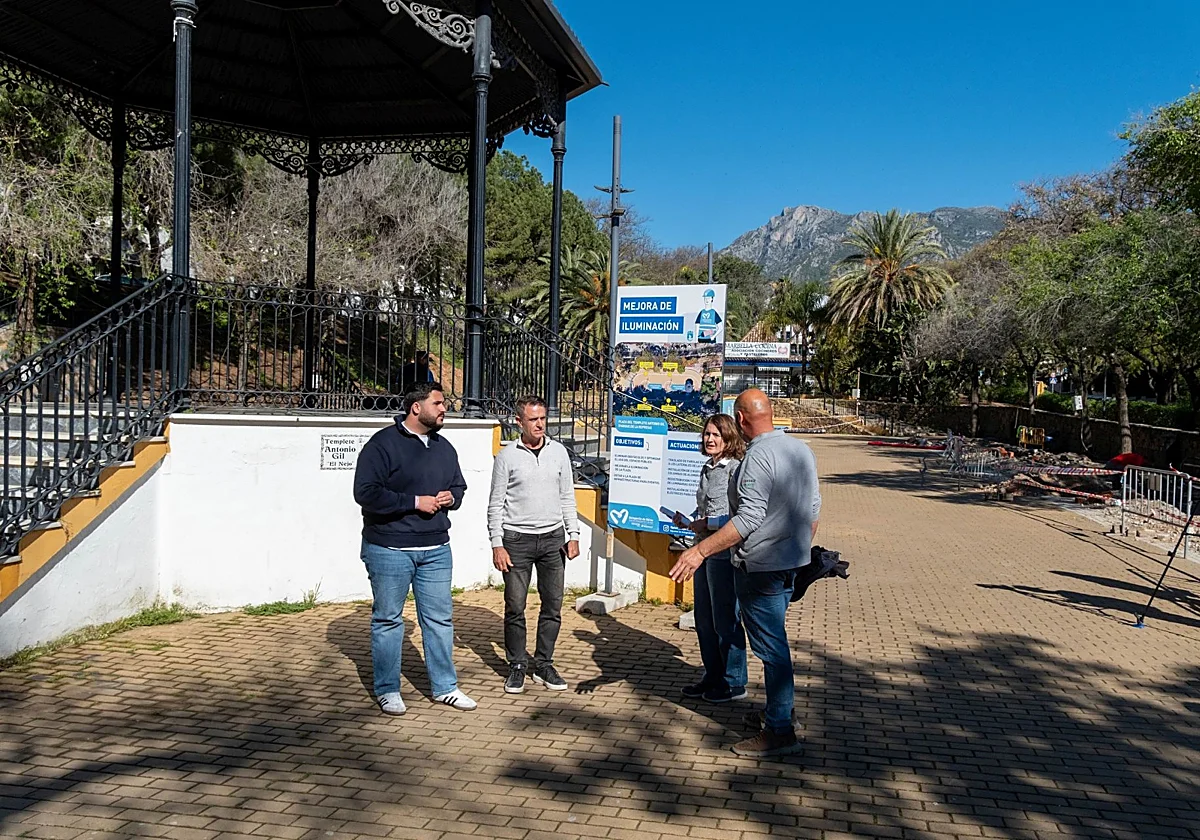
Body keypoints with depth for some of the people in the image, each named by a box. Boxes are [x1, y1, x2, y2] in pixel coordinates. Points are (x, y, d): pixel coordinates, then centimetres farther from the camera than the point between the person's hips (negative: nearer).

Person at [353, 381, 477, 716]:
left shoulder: (444, 447, 12)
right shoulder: (383, 444, -9)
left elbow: (459, 487, 23)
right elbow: (366, 493, -17)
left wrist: (450, 498, -1)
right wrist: (415, 502, -18)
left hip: (436, 549, 6)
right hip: (389, 549, -5)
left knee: (439, 618, 10)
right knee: (388, 619, 6)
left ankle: (445, 686, 21)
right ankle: (387, 690, 20)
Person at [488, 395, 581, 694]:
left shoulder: (558, 451, 6)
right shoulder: (507, 456, -2)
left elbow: (567, 497, 11)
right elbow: (495, 504, 0)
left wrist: (573, 535, 4)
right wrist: (497, 545, -7)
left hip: (553, 538, 3)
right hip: (517, 539, -3)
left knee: (553, 605, 6)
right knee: (515, 607, 1)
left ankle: (544, 666, 19)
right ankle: (517, 667, 15)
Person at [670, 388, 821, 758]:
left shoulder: (758, 457, -21)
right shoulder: (802, 449, 7)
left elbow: (749, 519, -27)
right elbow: (813, 508, 14)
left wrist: (700, 551, -27)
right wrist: (804, 548, 27)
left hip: (761, 566, -9)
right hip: (791, 560, 9)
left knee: (771, 646, -1)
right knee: (775, 640, 20)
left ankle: (779, 731, 7)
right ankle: (778, 710, 32)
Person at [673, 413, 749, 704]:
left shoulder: (736, 469, -14)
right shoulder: (707, 469, 12)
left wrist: (708, 524, -18)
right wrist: (688, 520, 6)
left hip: (726, 552, -9)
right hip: (705, 549, 9)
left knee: (725, 621, 2)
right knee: (704, 620, 16)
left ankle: (734, 683, 17)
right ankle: (713, 676, 30)